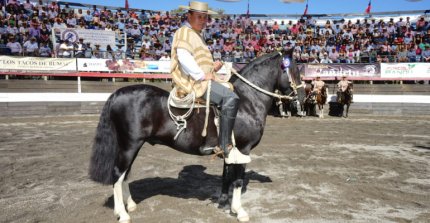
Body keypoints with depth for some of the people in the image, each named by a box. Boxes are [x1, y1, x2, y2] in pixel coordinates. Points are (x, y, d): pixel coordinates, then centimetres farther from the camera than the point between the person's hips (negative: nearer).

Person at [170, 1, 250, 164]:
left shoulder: (195, 34, 25)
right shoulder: (184, 33, -7)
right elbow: (184, 57, -24)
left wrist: (213, 66, 11)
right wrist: (202, 75, -21)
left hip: (200, 79, 11)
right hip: (192, 81, -11)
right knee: (231, 98, -26)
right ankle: (226, 149, -26)